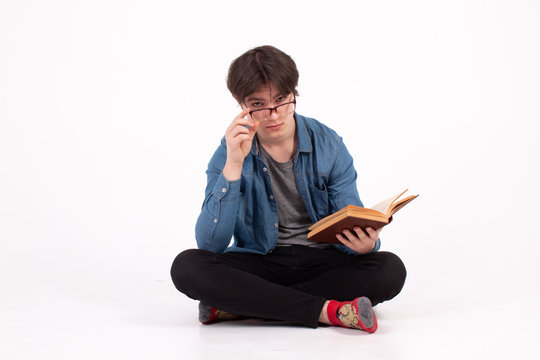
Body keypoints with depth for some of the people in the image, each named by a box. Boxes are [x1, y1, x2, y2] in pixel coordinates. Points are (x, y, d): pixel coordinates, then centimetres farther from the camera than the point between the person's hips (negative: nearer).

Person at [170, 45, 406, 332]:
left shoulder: (328, 145, -3)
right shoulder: (230, 153, -6)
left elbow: (351, 226, -2)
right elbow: (210, 244, -17)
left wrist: (365, 244, -28)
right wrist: (234, 165, -26)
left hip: (321, 262, 1)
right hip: (258, 263, -1)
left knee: (390, 270, -27)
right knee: (187, 267, -28)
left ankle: (236, 306, -25)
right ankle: (327, 309, -30)